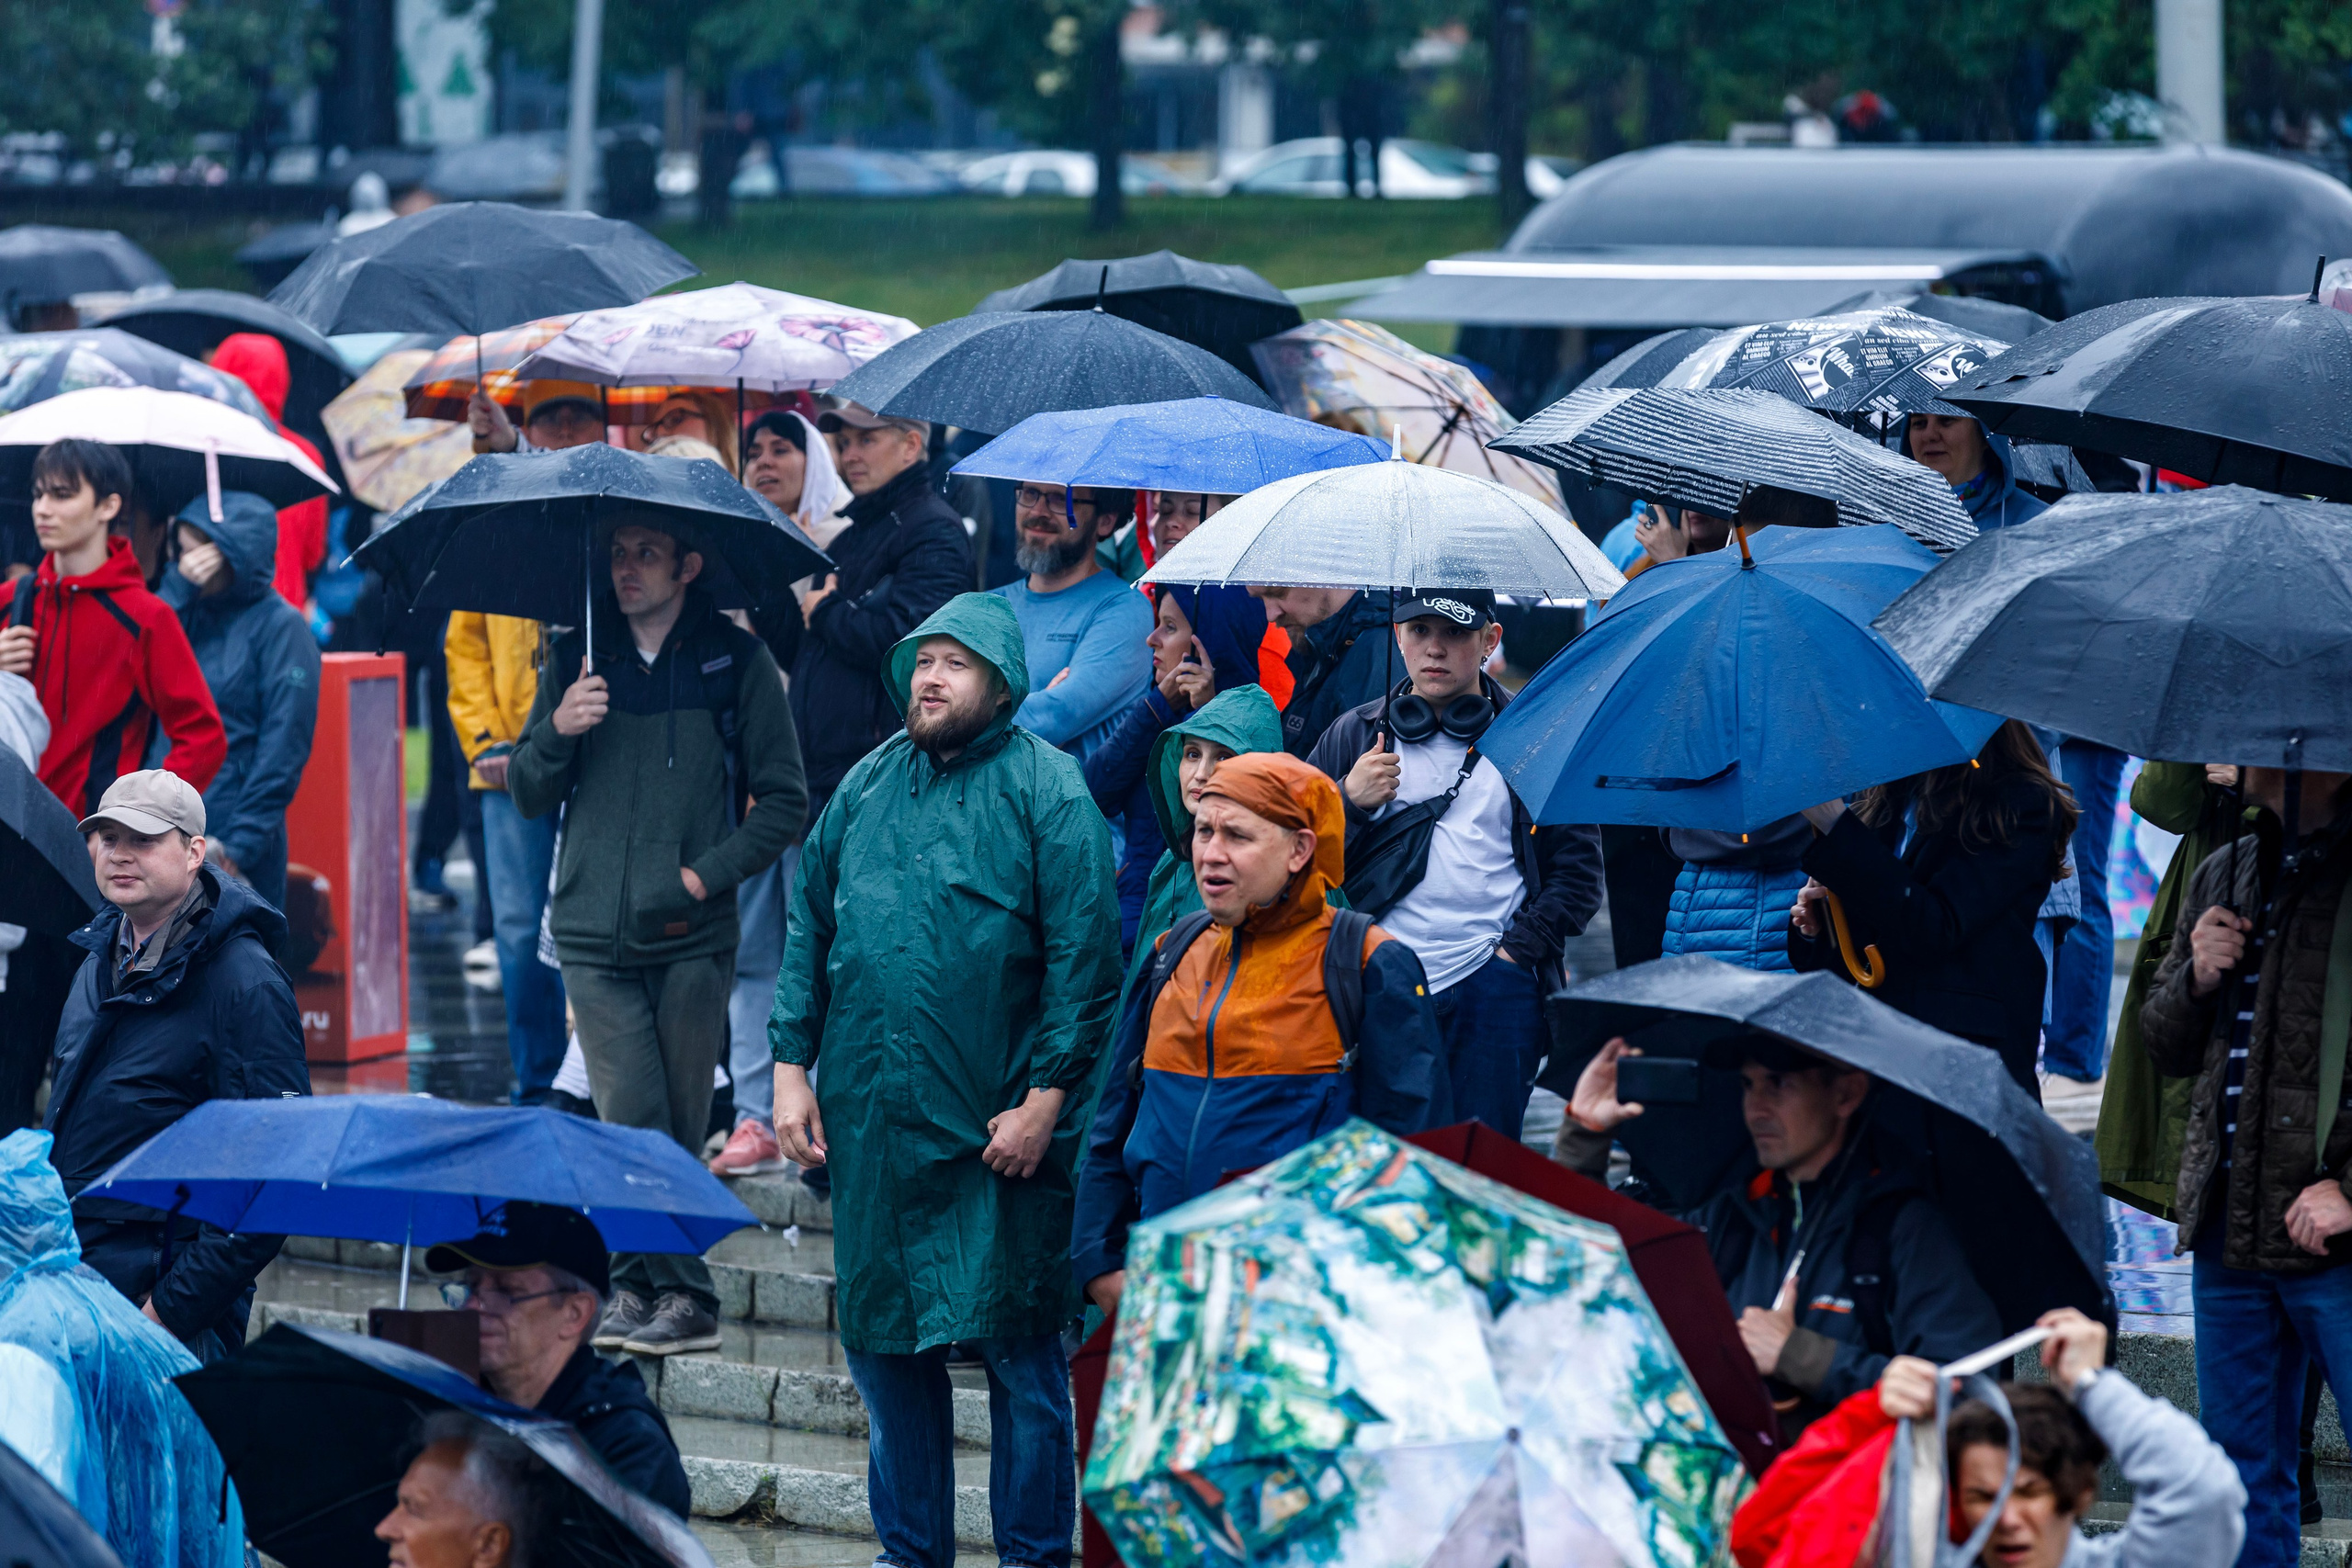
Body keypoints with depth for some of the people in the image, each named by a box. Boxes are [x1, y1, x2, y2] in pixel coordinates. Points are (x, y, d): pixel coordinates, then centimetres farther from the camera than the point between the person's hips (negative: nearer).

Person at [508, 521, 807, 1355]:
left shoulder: (735, 662, 2)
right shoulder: (578, 658, 11)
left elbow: (785, 801, 4)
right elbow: (527, 797, 13)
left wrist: (709, 873, -8)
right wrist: (558, 731, -7)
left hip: (690, 937, -2)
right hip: (594, 934, 2)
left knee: (675, 1128, 1)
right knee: (632, 1120, -7)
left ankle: (640, 1281, 9)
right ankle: (679, 1293, -2)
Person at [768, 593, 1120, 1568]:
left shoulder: (1047, 791, -4)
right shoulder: (868, 786, 11)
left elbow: (1084, 956, -9)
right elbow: (809, 928, 16)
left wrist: (1044, 1098, -13)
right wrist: (791, 1066, 7)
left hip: (998, 1130, -5)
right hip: (870, 1122, 5)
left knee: (1020, 1351, 1)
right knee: (884, 1341, 10)